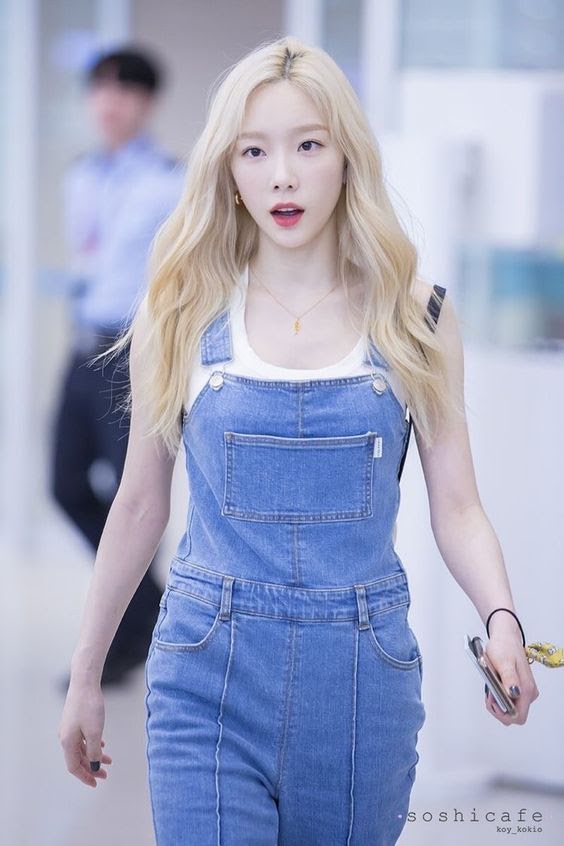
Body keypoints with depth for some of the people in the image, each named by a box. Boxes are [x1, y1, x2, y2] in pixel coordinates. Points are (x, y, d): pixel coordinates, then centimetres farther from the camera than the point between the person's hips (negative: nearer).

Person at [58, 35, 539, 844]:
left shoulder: (415, 316, 2)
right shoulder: (181, 314, 1)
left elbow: (457, 509, 2)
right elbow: (140, 503, 8)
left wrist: (502, 618, -17)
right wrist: (85, 674, 11)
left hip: (363, 677, 1)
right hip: (210, 669, -1)